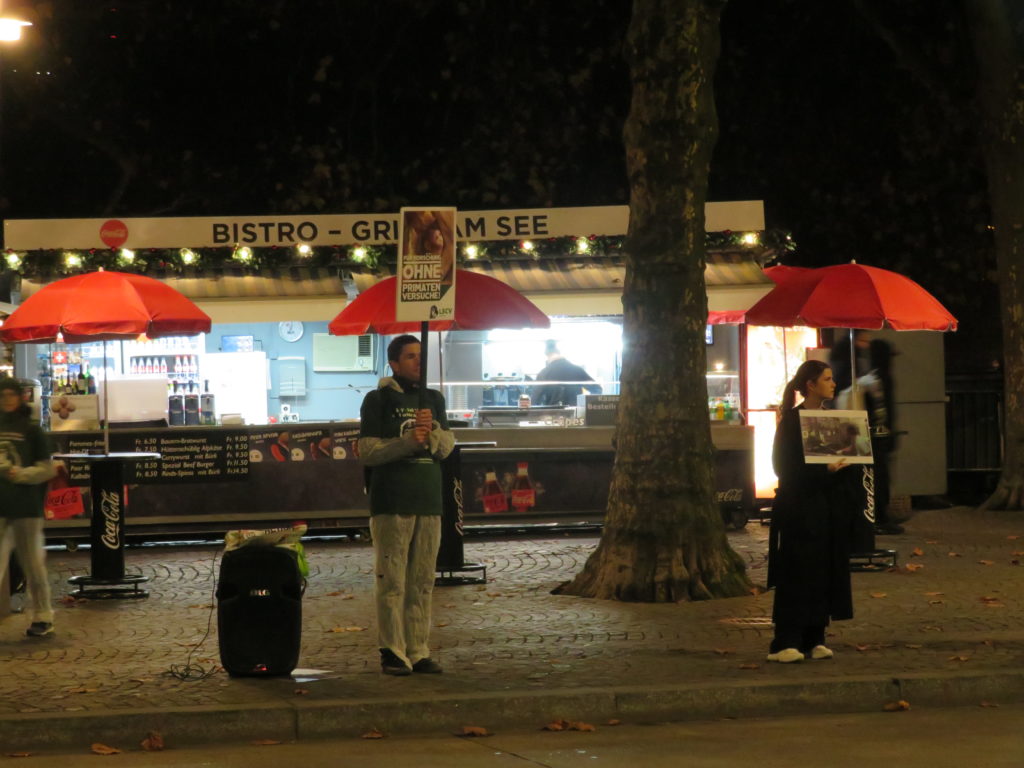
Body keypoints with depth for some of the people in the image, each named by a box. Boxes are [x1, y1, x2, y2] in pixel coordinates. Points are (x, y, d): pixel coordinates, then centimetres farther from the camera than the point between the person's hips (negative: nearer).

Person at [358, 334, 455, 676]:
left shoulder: (433, 400, 14)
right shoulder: (378, 400, -1)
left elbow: (447, 447, 9)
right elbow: (366, 452, -7)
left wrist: (432, 432, -12)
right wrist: (408, 442, -17)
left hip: (428, 502, 5)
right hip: (391, 503, -5)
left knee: (422, 581, 6)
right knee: (392, 581, -6)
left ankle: (418, 651, 11)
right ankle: (393, 653, -2)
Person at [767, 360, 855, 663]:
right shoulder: (791, 421, -8)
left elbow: (843, 456, 18)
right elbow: (785, 467, -13)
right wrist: (823, 470, -23)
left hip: (831, 507, 7)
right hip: (800, 508, -7)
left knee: (826, 574, 6)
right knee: (798, 574, -7)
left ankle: (814, 639, 13)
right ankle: (785, 644, -5)